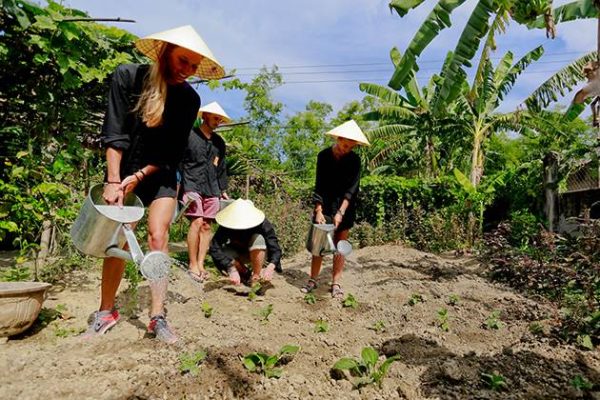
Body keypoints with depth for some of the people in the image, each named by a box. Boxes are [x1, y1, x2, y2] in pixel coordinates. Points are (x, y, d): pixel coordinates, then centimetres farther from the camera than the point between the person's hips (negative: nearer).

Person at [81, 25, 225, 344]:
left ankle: (157, 317, -7)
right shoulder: (127, 76, -11)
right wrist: (113, 182, -20)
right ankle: (106, 311, 12)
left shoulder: (189, 99, -8)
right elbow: (114, 134, -15)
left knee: (158, 238, -10)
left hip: (160, 177, 1)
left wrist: (138, 177, -14)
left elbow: (173, 153, -7)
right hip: (122, 171, 0)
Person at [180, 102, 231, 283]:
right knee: (197, 222, -15)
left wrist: (223, 190, 18)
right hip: (192, 185, -5)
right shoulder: (189, 135, 3)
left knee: (207, 226, 0)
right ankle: (193, 265, -6)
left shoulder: (219, 142, 18)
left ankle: (201, 264, 6)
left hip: (211, 189, 5)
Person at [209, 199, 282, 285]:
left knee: (258, 239, -35)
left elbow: (275, 249, -33)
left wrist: (270, 267, -52)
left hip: (259, 252, -2)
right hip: (239, 252, 2)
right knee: (223, 253, -29)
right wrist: (232, 270, -47)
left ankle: (256, 276, -17)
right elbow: (214, 249, -36)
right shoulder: (227, 225, -28)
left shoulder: (263, 224, -31)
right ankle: (247, 274, -3)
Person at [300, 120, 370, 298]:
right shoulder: (324, 156, -6)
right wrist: (319, 211, -19)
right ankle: (313, 280, 12)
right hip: (325, 205, 0)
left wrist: (340, 212, -23)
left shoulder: (354, 160, -6)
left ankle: (336, 283, 11)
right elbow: (319, 185, -10)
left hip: (345, 207, 0)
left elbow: (352, 188, -13)